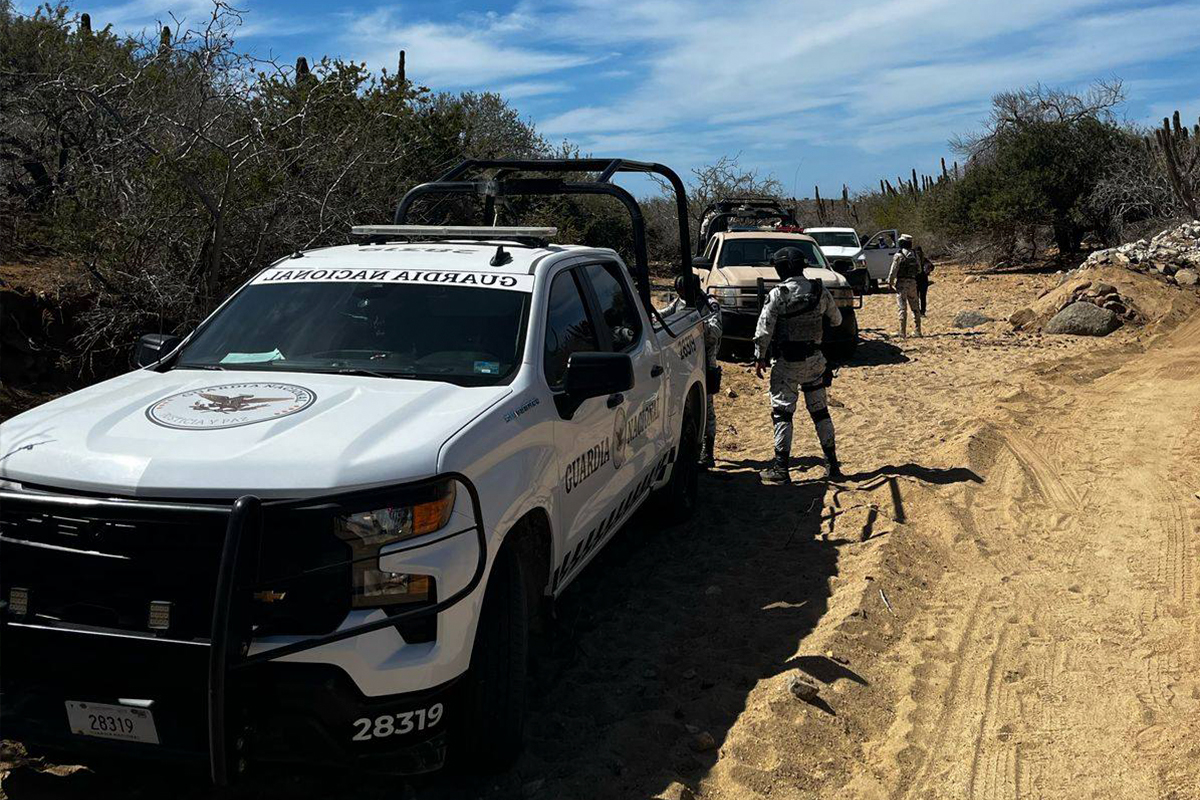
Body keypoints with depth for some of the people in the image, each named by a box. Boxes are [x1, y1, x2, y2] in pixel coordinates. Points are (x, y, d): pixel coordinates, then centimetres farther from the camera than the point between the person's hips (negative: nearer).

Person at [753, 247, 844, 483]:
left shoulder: (777, 295, -12)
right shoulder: (819, 291, 0)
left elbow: (764, 330, -12)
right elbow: (837, 320, 13)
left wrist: (759, 358, -2)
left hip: (786, 363, -4)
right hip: (814, 360, 4)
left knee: (782, 413, 0)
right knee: (820, 410, 13)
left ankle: (781, 468, -2)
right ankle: (832, 465, 16)